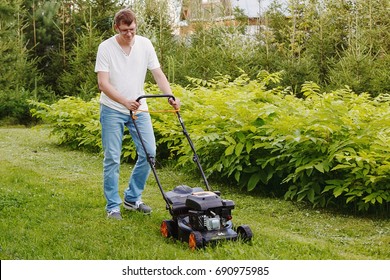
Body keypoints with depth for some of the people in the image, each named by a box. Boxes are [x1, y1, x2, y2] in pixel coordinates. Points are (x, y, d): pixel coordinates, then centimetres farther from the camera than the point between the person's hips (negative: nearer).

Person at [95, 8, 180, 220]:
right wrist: (125, 101, -33)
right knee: (112, 158, -3)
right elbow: (103, 83, -19)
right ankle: (113, 206, 8)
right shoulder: (105, 48, -13)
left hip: (139, 108, 4)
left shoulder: (145, 44, -3)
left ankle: (132, 198, 16)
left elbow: (158, 74, -4)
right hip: (112, 110, -4)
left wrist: (170, 97, -20)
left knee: (149, 152, 0)